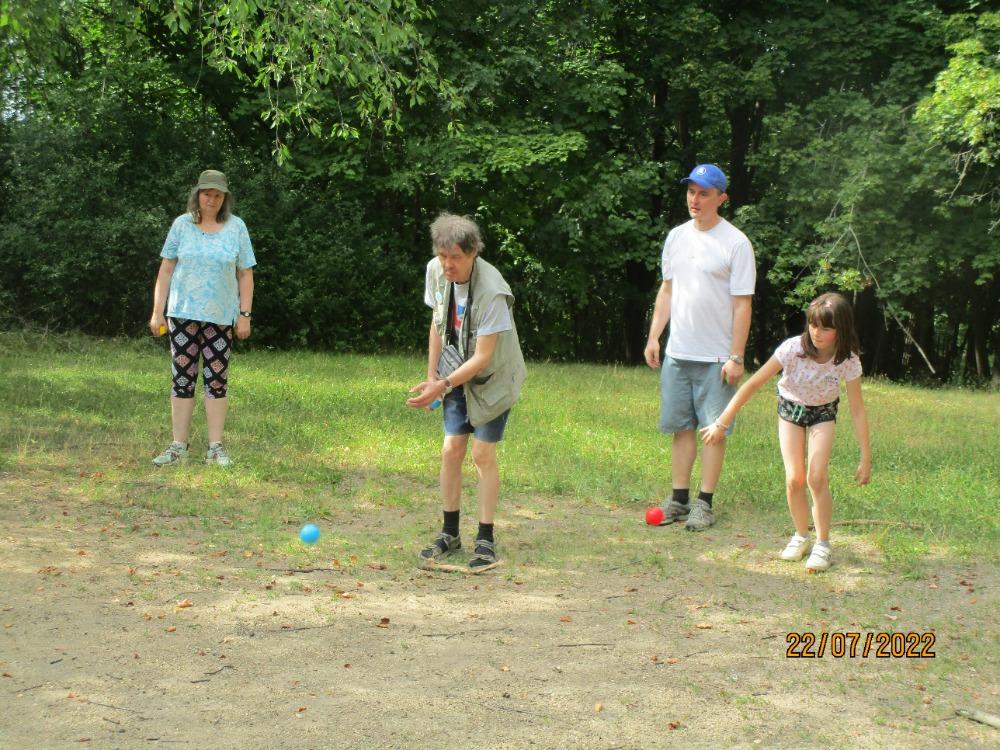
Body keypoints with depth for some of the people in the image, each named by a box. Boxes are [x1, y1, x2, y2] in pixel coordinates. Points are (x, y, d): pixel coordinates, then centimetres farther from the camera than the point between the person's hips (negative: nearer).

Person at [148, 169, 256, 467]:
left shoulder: (236, 227, 2)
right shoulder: (181, 225, 3)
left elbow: (245, 275, 4)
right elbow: (166, 270, 5)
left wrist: (245, 315, -2)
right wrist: (157, 311, 1)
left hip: (220, 316, 0)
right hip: (182, 313, 1)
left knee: (217, 380, 3)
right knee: (182, 379, 3)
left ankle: (215, 447, 8)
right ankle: (178, 446, 9)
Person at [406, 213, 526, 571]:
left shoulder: (491, 292, -30)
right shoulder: (436, 271, -10)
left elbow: (482, 357, -27)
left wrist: (443, 385, -33)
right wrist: (432, 376, 3)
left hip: (492, 378, -5)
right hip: (458, 376, 5)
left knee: (483, 453, -7)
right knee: (451, 450, 0)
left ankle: (486, 540, 2)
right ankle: (449, 533, 11)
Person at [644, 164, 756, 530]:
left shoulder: (736, 243, -8)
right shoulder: (677, 237, 9)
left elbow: (742, 305, -9)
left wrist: (736, 357, -13)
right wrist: (653, 337, 10)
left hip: (715, 358, -5)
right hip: (676, 353, 5)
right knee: (681, 426, 10)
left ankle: (705, 504, 7)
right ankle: (679, 499, 17)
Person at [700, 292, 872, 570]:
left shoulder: (848, 360, -25)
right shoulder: (793, 349, -30)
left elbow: (857, 411, -18)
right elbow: (754, 383, -25)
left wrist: (866, 458, -18)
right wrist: (722, 423, -26)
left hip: (823, 412, 0)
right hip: (790, 408, 0)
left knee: (816, 477, -17)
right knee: (794, 479, -10)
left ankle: (822, 545, -1)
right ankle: (801, 536, 13)